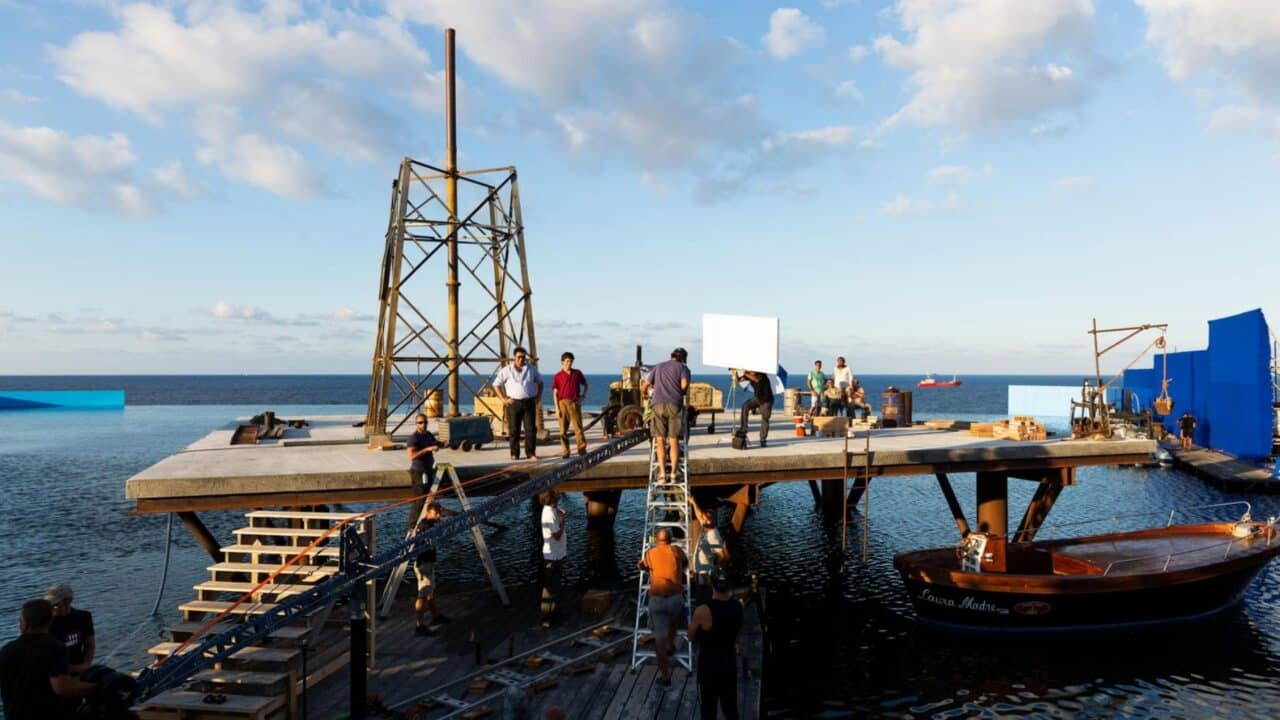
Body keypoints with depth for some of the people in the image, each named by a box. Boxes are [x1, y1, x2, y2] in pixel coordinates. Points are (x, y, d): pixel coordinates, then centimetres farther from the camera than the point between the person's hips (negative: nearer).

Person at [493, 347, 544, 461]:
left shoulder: (532, 368, 8)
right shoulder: (507, 370, -1)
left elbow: (540, 382, 21)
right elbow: (496, 384, 2)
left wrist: (538, 396, 11)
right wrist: (503, 399, -4)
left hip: (529, 403, 2)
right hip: (514, 403, -2)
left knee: (530, 429, -2)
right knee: (514, 430, 3)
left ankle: (531, 453, 4)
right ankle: (514, 454, 12)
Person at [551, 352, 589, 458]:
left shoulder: (577, 373, 8)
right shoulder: (558, 376, 1)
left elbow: (585, 385, 20)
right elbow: (555, 393, 0)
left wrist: (582, 397, 6)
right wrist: (557, 408, -6)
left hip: (575, 403, 1)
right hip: (563, 402, -1)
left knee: (578, 427, -1)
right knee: (563, 429, 2)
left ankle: (582, 448, 3)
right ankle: (565, 451, 8)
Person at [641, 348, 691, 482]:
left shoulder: (658, 367, 23)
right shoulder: (683, 368, 13)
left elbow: (645, 385, 22)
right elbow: (684, 384, -5)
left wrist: (643, 393, 43)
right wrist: (682, 393, 16)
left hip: (658, 404, 2)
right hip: (675, 405, -2)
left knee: (660, 440, 2)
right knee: (674, 440, 3)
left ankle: (662, 474, -4)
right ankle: (673, 474, 1)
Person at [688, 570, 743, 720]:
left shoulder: (702, 611, -25)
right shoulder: (737, 606, -8)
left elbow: (691, 638, -8)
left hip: (709, 666, -5)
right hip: (730, 662, 5)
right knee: (730, 707, 21)